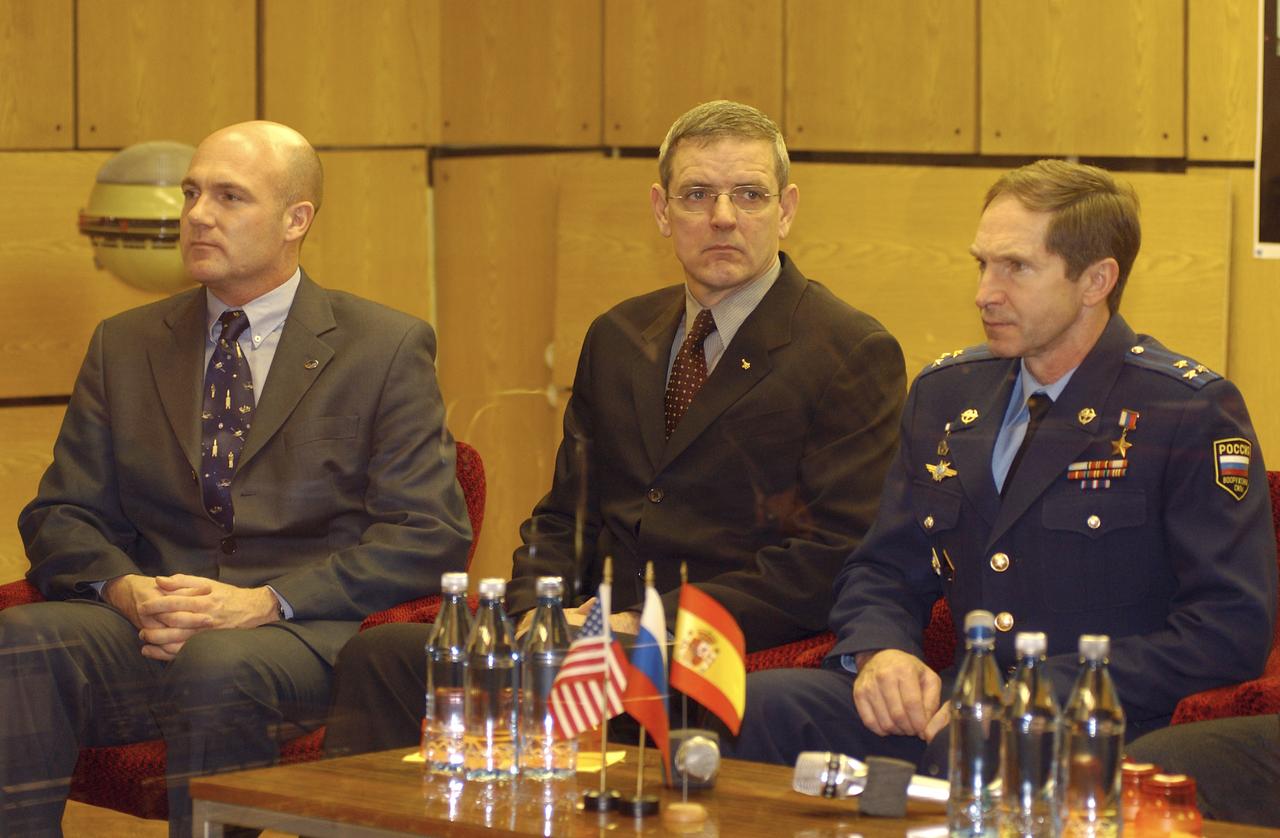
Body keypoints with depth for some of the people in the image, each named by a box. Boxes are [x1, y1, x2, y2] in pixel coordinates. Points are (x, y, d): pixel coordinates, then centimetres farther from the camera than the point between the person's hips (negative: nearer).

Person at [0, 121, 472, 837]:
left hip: (308, 632, -3)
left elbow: (429, 535, -3)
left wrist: (266, 601, -15)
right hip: (151, 625, 3)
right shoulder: (125, 347, 19)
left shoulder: (387, 348, 6)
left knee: (219, 666, -37)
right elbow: (62, 516, 15)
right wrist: (130, 590, -10)